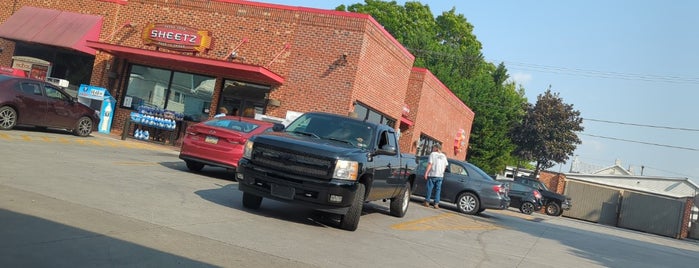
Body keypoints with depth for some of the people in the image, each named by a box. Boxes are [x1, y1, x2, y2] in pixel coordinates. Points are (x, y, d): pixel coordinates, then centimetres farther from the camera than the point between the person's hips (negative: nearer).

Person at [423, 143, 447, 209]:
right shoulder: (444, 156, 11)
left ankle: (427, 202, 7)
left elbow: (430, 164, -11)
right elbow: (445, 166, 13)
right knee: (438, 190, 5)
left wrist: (426, 173, -10)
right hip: (440, 176, 4)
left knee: (429, 188, 4)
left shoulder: (433, 154, -4)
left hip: (432, 174, -4)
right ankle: (436, 204, 2)